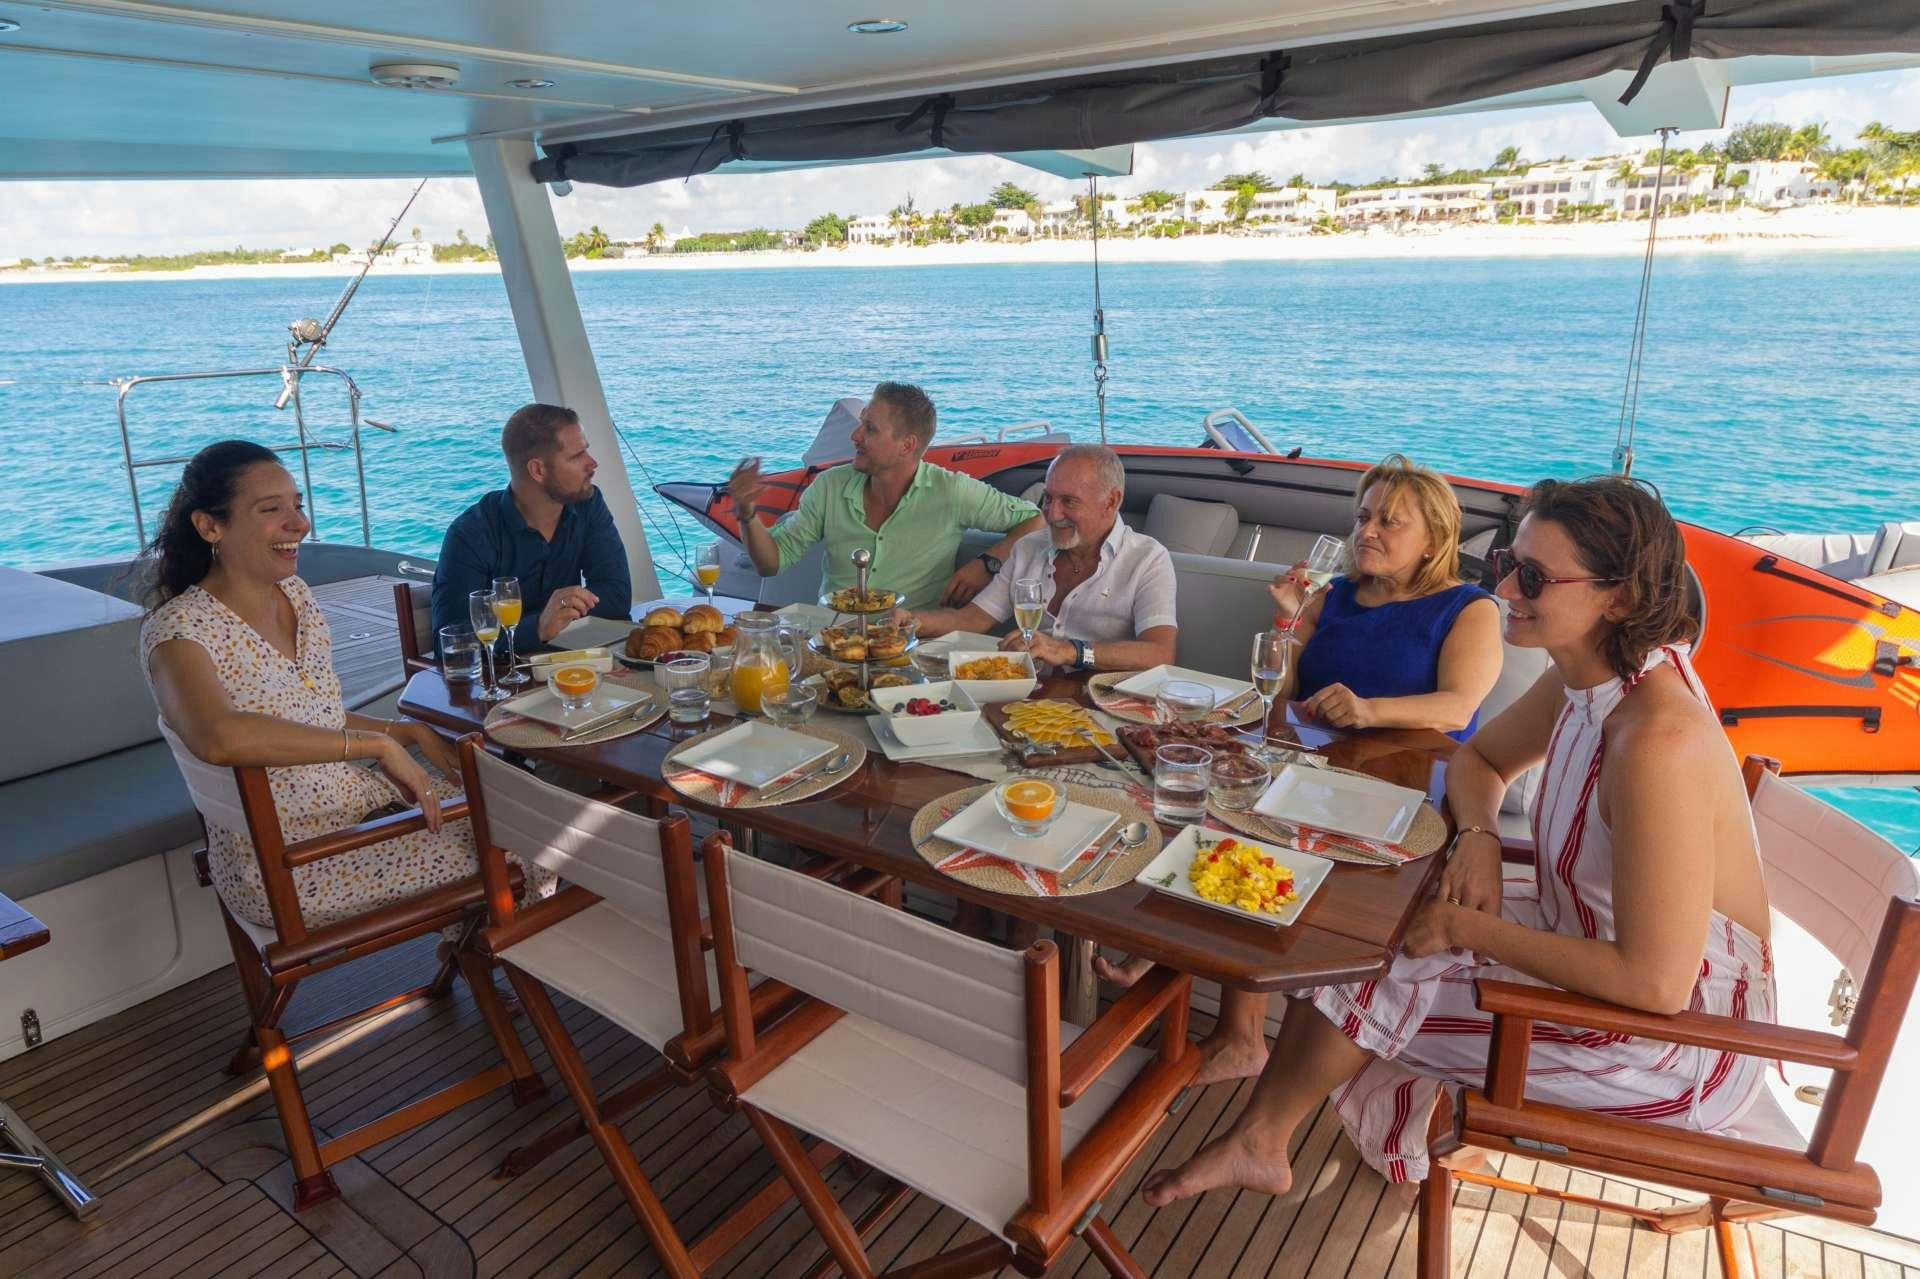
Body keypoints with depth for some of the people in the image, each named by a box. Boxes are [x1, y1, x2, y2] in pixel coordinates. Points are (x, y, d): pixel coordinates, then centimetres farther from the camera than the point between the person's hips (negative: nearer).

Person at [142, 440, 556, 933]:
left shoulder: (295, 595, 4)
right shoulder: (178, 630, -20)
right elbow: (219, 737, -41)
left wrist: (412, 732, 1)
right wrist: (381, 745, -34)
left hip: (356, 796, 8)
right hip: (284, 866, -7)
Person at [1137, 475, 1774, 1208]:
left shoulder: (1658, 740, -33)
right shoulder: (1584, 681, -5)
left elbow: (1655, 982, -33)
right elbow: (1478, 760, 13)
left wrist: (1472, 929, -23)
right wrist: (1478, 838, -9)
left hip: (1681, 1034, -8)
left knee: (1367, 978, -10)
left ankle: (1256, 1142, 17)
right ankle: (1260, 1140, 15)